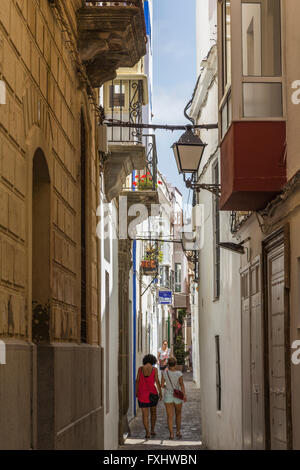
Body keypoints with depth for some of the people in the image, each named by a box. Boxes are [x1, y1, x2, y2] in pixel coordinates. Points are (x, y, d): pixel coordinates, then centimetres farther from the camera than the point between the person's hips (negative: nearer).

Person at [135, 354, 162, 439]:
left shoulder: (140, 369, -2)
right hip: (152, 393, 0)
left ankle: (147, 433, -5)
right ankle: (152, 430, 19)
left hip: (142, 393, 0)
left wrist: (136, 392, 7)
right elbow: (157, 381, -10)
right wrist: (160, 393, -3)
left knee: (145, 414, 4)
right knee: (153, 412, 21)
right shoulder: (154, 369, -7)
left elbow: (137, 381, -2)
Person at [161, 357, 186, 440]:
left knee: (170, 416, 1)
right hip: (177, 397, 0)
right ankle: (178, 432, 19)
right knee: (178, 414, 21)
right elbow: (182, 384, -23)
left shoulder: (165, 372, -8)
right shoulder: (179, 373, -11)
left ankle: (171, 434, -10)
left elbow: (162, 385, -3)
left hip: (168, 396, 0)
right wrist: (184, 395, -32)